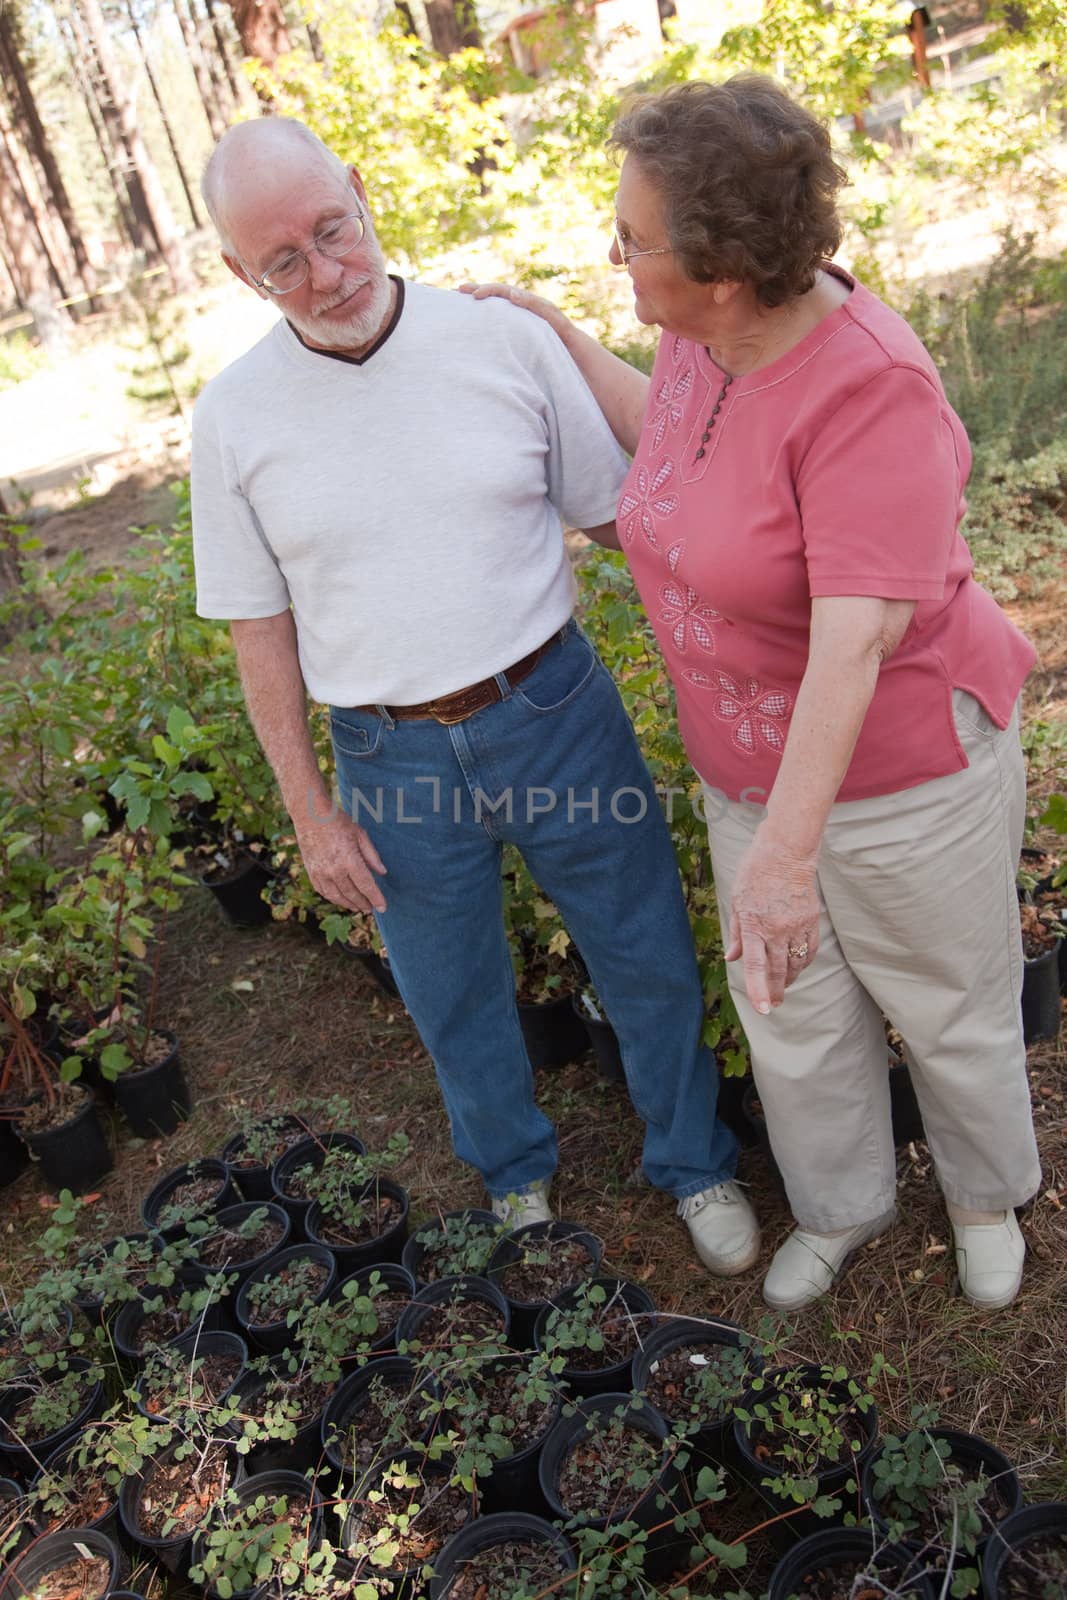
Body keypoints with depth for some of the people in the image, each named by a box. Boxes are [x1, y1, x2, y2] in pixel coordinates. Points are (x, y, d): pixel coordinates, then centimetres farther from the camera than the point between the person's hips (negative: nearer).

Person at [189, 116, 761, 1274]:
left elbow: (618, 514, 2)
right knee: (457, 1005, 19)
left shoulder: (505, 342, -7)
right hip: (393, 758, 1)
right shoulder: (233, 418, -5)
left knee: (646, 959, 14)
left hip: (555, 712, 0)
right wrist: (309, 812, 1)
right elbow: (261, 627, 1)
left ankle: (694, 1163, 42)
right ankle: (516, 1178, 49)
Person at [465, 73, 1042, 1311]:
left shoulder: (868, 390, -29)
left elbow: (854, 638, -35)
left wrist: (789, 850, -38)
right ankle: (840, 1204, 48)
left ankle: (986, 1188, 50)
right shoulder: (701, 335, -5)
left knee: (952, 1011, 18)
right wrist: (551, 331, 15)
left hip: (899, 773, -6)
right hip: (755, 765, 7)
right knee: (793, 1017, 20)